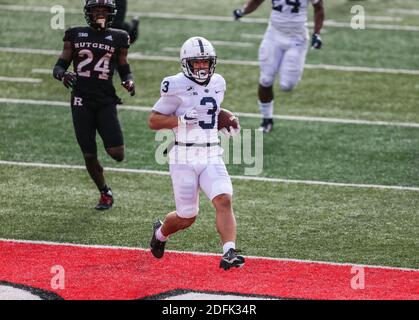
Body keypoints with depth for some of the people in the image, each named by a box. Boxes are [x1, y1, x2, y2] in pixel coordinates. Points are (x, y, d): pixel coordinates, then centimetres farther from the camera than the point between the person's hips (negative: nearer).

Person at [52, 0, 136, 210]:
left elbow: (124, 69, 14)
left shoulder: (118, 39, 5)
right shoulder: (75, 35, 6)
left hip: (106, 101, -1)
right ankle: (105, 193, 26)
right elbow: (59, 66, 8)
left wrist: (129, 82, -8)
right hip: (81, 101, 1)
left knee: (117, 154, -13)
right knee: (89, 155, 3)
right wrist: (63, 75, -15)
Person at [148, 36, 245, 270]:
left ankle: (229, 253, -25)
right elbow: (153, 121, -8)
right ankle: (161, 232, 39)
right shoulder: (177, 86, -11)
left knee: (224, 200, -19)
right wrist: (182, 120, -22)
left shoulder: (218, 83, 8)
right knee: (187, 218, 7)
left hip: (212, 155, 4)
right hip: (184, 157, -4)